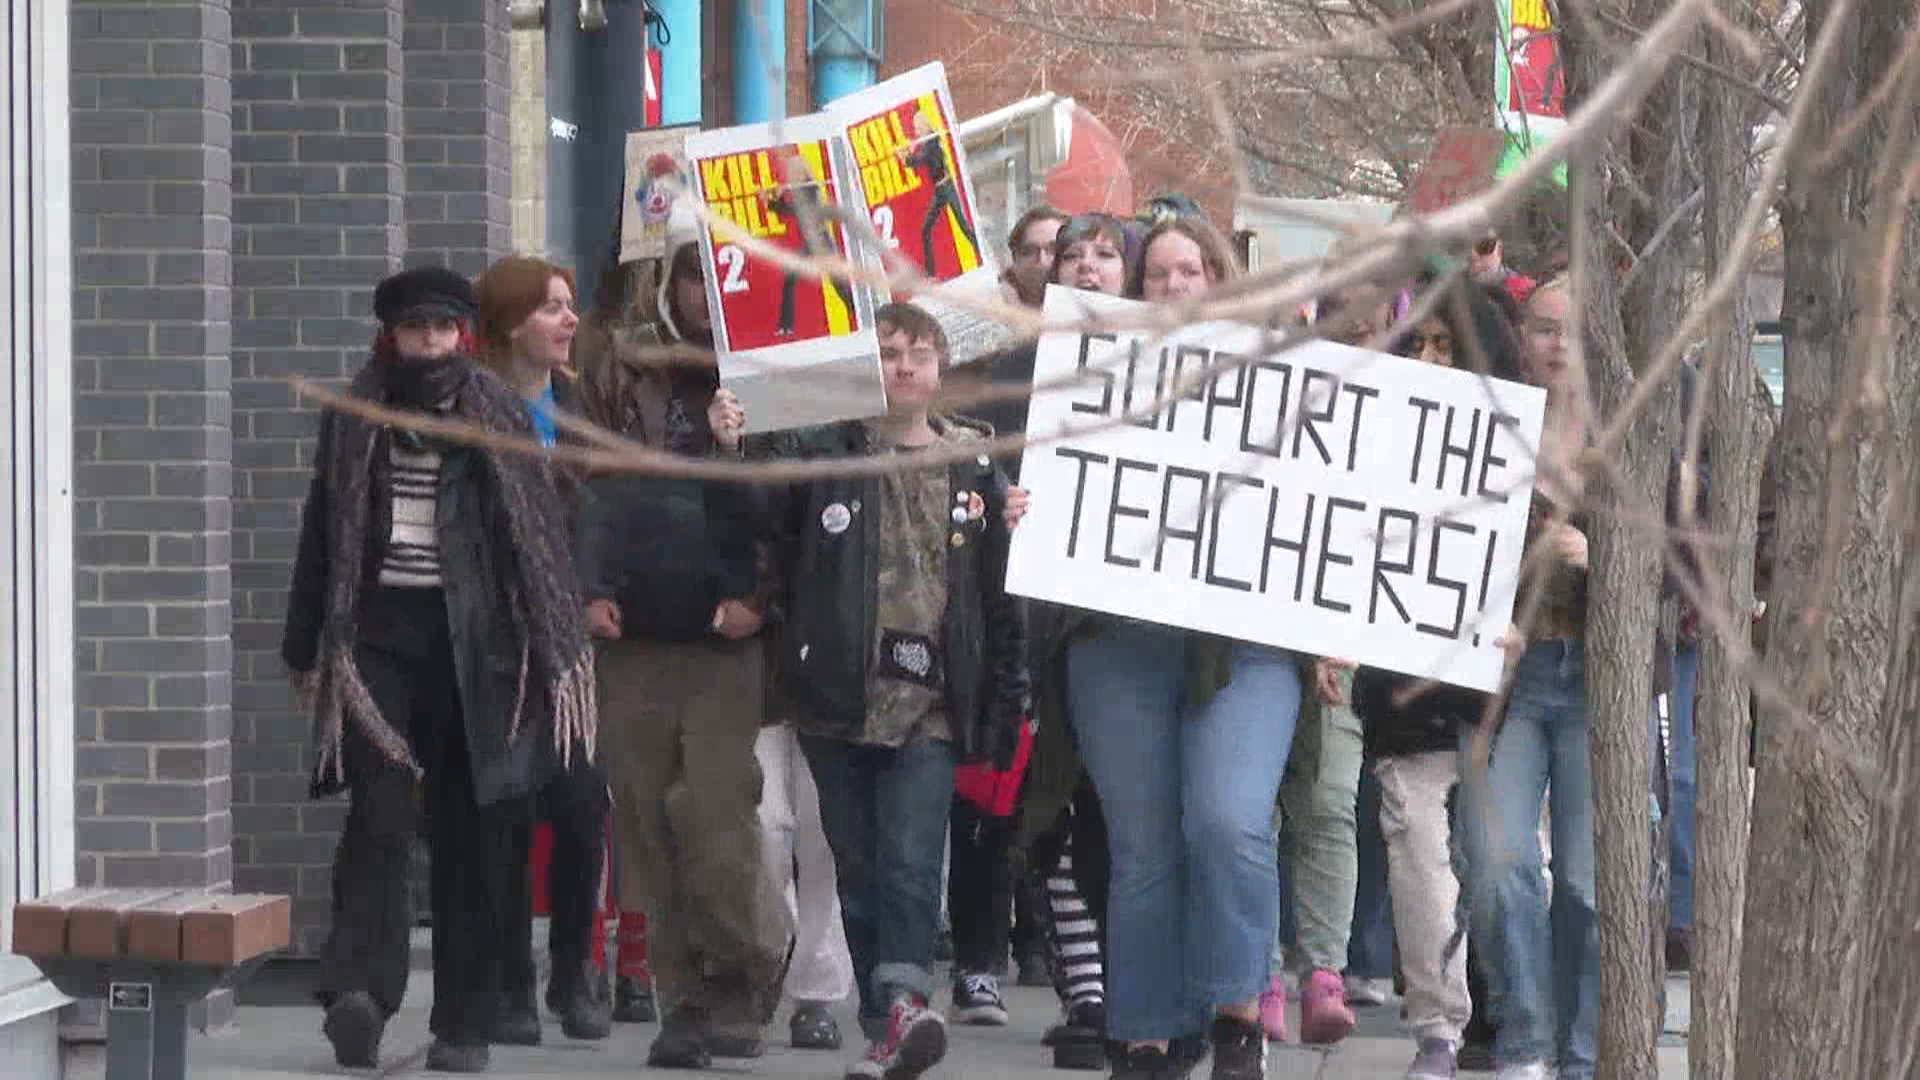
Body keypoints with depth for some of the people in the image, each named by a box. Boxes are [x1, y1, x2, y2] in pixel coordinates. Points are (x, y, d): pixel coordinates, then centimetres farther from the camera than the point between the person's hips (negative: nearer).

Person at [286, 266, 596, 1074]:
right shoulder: (355, 421, 10)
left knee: (473, 833, 2)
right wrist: (309, 651, 12)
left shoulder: (499, 421, 6)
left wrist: (557, 655, -2)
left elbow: (542, 540, 4)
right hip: (378, 636, 0)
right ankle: (358, 989, -26)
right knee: (381, 811, -15)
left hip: (474, 642, 0)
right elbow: (323, 537, 14)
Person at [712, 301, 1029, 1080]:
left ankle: (902, 1002, -28)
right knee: (859, 871, 6)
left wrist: (1004, 715, 8)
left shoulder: (976, 469, 8)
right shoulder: (822, 452, 5)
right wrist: (728, 451, -26)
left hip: (930, 708, -1)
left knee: (911, 863, -15)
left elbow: (1002, 599, 11)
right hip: (838, 703, 1)